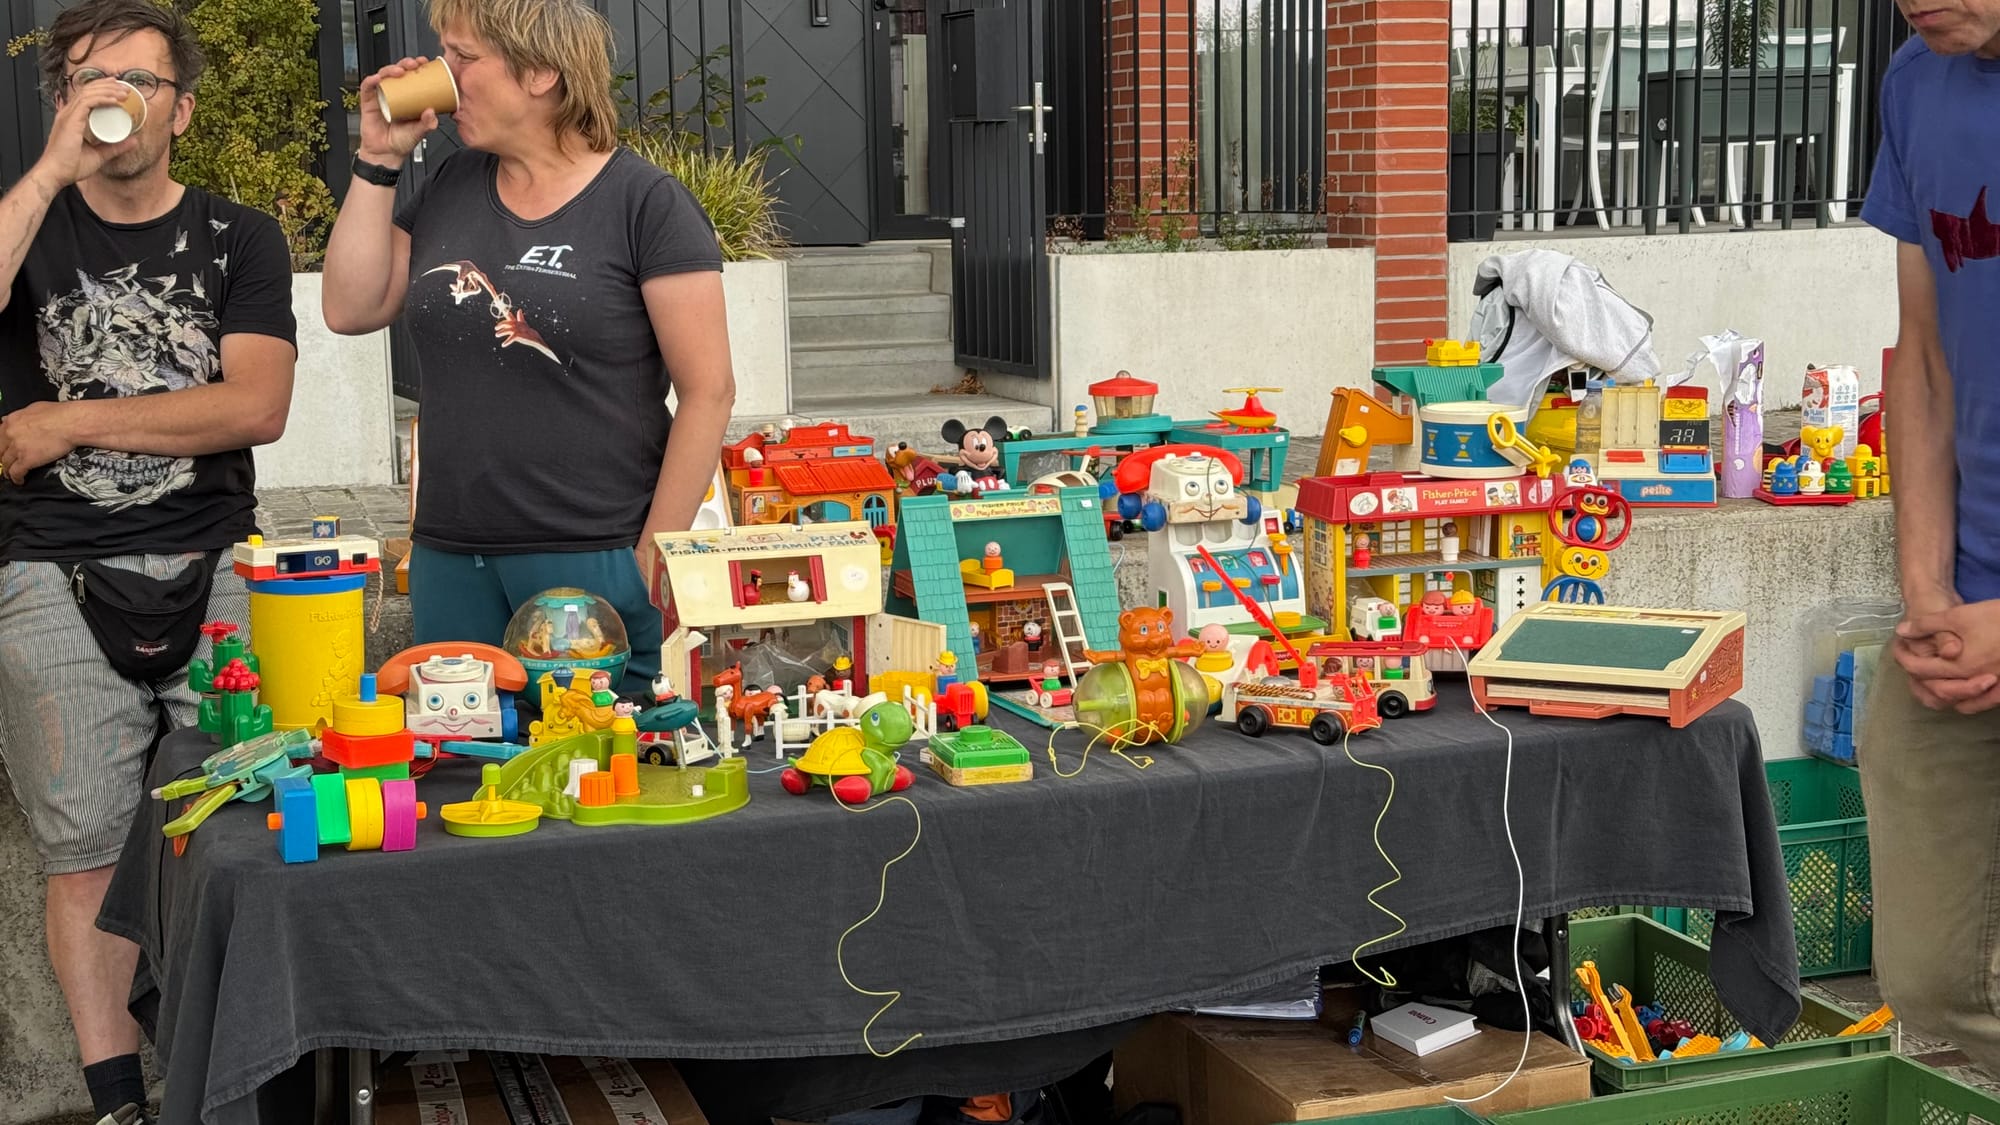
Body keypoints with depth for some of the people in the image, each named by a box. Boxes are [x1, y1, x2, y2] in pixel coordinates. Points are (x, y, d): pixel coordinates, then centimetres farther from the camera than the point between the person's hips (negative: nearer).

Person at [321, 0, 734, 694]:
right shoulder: (448, 188, 11)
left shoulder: (646, 204, -7)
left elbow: (707, 391, -9)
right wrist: (379, 160, 2)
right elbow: (350, 311, 7)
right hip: (448, 560, 6)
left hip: (595, 560, -5)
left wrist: (651, 560, -12)